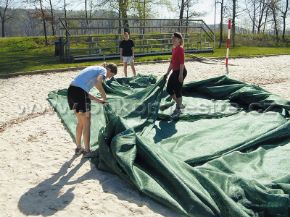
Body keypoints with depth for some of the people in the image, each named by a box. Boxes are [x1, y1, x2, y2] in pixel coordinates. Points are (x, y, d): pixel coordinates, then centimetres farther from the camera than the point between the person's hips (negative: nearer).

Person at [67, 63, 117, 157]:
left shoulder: (94, 69, 29)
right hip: (80, 92, -9)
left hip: (71, 90, 9)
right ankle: (87, 151, 12)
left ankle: (78, 148, 30)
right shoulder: (103, 70, 4)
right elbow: (98, 82, -19)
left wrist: (97, 100, 20)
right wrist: (104, 96, -4)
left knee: (80, 122, 21)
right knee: (86, 123, 5)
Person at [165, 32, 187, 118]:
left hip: (180, 72, -10)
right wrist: (167, 72, 21)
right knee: (169, 89, 12)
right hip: (175, 72, 10)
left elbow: (182, 62, -19)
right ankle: (180, 104, 28)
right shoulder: (173, 49, 14)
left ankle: (178, 109, 12)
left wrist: (181, 74, -23)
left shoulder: (180, 49, -13)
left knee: (177, 90, -2)